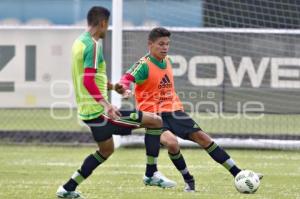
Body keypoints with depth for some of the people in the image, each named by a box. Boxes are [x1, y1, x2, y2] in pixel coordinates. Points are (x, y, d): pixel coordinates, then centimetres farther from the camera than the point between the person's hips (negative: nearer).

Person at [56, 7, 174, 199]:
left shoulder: (79, 42, 13)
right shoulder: (93, 45, -17)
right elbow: (88, 81, -27)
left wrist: (112, 86, 38)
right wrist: (105, 103, -35)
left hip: (87, 110, 10)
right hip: (99, 111, -10)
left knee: (106, 149, 28)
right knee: (155, 121, -8)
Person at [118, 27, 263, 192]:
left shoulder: (168, 61, 10)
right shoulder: (144, 65, -12)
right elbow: (125, 80, -25)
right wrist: (125, 90, -46)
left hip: (173, 110, 7)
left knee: (202, 137, -1)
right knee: (172, 142, -31)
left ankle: (238, 174, 0)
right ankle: (188, 181, -8)